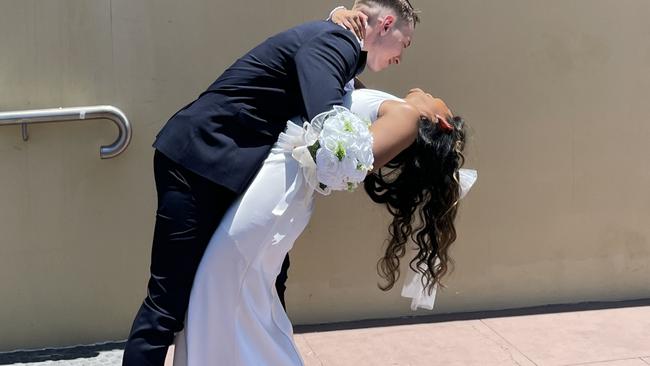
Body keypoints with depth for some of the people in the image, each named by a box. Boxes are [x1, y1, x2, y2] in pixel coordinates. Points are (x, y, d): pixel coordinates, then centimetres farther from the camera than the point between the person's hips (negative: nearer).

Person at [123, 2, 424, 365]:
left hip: (231, 168, 10)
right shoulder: (335, 40, -13)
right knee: (170, 301, -7)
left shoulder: (336, 46, 18)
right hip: (199, 161, -10)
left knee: (267, 280, 16)